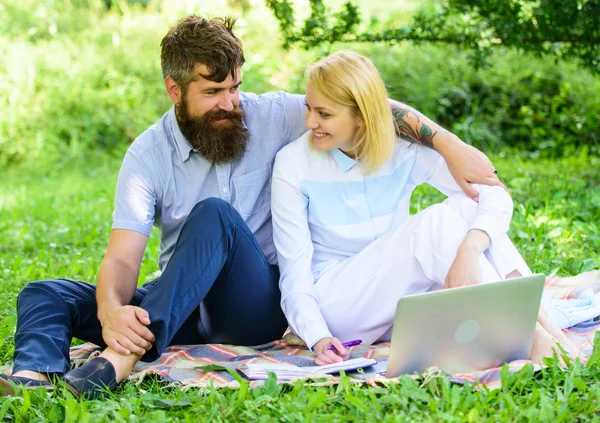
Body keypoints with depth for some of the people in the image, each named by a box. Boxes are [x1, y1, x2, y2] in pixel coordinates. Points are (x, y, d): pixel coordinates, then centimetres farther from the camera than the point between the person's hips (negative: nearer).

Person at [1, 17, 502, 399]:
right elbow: (123, 255, -12)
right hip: (184, 308, 3)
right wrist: (112, 312, -35)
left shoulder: (270, 116, -2)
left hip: (259, 304, -2)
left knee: (215, 213, -34)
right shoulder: (148, 155, -1)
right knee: (45, 295, -16)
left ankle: (124, 359, -50)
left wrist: (450, 146, -22)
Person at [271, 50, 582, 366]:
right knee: (438, 222, -27)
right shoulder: (293, 164, -11)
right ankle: (529, 337, -31)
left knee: (466, 206, -22)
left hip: (399, 300, 4)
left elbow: (496, 195, -18)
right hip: (334, 306, -3)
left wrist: (469, 250, -39)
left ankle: (541, 325, -30)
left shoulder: (405, 150, -7)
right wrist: (318, 338, -29)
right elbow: (295, 268, -13)